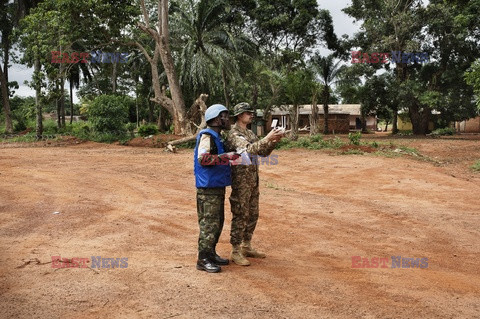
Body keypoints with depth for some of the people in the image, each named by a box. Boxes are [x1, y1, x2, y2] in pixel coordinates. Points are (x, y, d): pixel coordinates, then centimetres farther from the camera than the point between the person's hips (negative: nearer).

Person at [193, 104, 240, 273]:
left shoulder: (217, 137, 16)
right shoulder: (206, 136, -14)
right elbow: (203, 158, -27)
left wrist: (229, 157, 15)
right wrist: (226, 156, -26)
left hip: (217, 187, 10)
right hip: (208, 188, -10)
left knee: (218, 222, 16)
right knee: (209, 223, -5)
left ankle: (211, 254, 27)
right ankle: (203, 260, 3)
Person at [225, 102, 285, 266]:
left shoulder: (250, 133, 14)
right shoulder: (233, 133, -13)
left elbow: (263, 152, 13)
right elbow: (249, 149, -29)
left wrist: (274, 140, -3)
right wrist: (267, 138, -31)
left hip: (253, 180, 9)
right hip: (240, 180, -9)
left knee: (252, 215, 14)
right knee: (240, 216, -3)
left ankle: (246, 247, 26)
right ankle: (235, 251, 6)